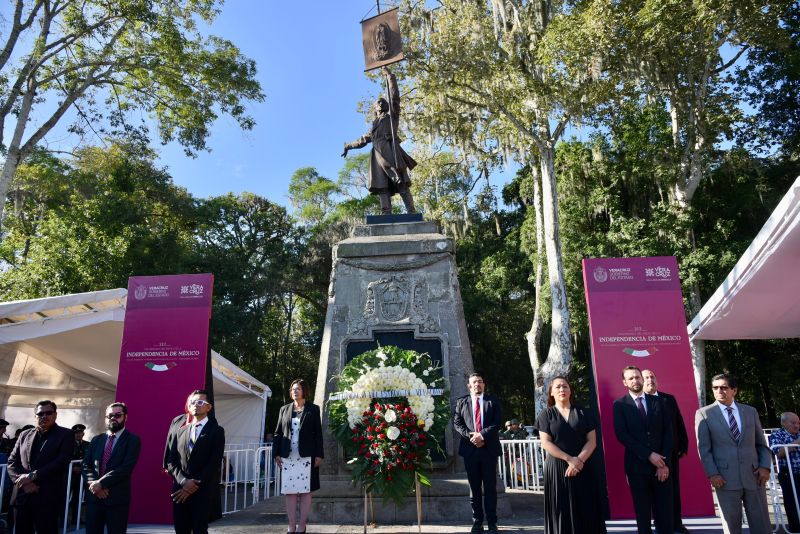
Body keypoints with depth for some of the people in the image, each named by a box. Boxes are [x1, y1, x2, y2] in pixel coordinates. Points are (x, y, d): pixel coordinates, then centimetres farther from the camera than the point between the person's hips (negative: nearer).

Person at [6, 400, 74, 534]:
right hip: (21, 496, 4)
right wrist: (21, 480, -7)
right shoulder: (25, 435, 15)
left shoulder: (65, 434, 1)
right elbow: (12, 461, 10)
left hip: (48, 497, -4)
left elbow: (61, 462, -9)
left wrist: (32, 476, -14)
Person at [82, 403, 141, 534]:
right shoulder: (96, 439, 14)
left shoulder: (132, 440, -2)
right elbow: (85, 465, 8)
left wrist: (101, 483, -17)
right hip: (94, 497, 4)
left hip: (117, 498, -4)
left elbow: (126, 467, -12)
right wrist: (93, 483, -9)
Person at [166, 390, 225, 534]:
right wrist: (183, 481, -10)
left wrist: (194, 485, -13)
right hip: (180, 490, 4)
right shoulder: (181, 431, 13)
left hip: (202, 491, -4)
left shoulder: (216, 431, -1)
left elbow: (214, 463, -9)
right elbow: (171, 462, 7)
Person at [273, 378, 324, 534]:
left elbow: (318, 433, 1)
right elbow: (278, 433, 11)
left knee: (305, 491, 1)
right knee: (290, 492, 3)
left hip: (306, 456, -3)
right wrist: (276, 453, 3)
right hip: (287, 457, 3)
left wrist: (319, 454, -4)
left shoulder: (313, 409, 4)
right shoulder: (284, 409, 12)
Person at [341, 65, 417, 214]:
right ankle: (386, 214, -13)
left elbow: (395, 96, 8)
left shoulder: (392, 115, 18)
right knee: (382, 186, -6)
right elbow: (364, 139, 41)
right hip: (378, 155, 5)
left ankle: (411, 212, -22)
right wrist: (349, 146, 46)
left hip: (390, 150, -5)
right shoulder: (375, 125, 30)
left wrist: (390, 76, 8)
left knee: (401, 183, -14)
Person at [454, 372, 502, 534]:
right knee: (474, 487, 7)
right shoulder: (461, 402, 9)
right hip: (470, 449, 1)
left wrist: (482, 434, -15)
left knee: (490, 487, 4)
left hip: (489, 449, -1)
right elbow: (457, 423, 1)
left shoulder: (493, 401, 7)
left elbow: (498, 422, -4)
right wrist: (470, 436, -13)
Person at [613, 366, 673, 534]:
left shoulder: (658, 401, 9)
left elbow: (668, 432, 3)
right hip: (637, 466, -2)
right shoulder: (620, 404, 1)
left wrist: (665, 462, -7)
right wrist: (649, 455, -15)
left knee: (665, 512, 2)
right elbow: (622, 435, -8)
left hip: (661, 465, 2)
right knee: (642, 513, 6)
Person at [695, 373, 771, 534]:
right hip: (725, 478, -2)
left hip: (754, 475, 3)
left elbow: (761, 443, 14)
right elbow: (704, 448, -2)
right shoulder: (704, 413, 2)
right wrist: (712, 474, -10)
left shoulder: (750, 411, 12)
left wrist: (765, 466, -1)